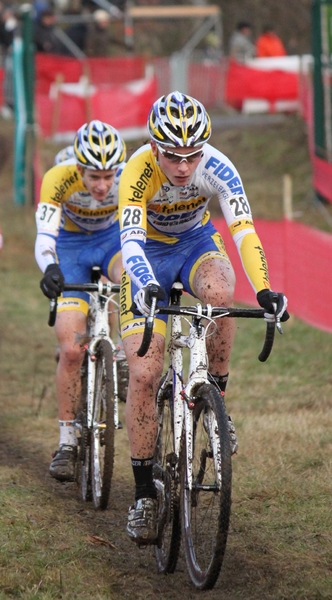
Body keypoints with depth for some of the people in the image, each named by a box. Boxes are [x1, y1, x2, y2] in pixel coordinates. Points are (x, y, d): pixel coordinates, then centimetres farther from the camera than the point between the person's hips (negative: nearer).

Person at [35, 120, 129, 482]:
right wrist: (49, 269, -61)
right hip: (71, 246, -1)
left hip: (113, 239, 1)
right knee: (71, 350, -10)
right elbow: (45, 237, -41)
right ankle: (67, 441, 3)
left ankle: (123, 361, -15)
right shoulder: (59, 180, -32)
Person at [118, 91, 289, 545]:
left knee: (219, 292, -37)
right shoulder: (138, 173, -31)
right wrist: (147, 287, -63)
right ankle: (144, 494, -2)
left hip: (197, 243, 1)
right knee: (143, 375, -12)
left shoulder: (217, 167, -26)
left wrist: (264, 291, -49)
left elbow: (243, 230, -35)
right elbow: (131, 240, -43)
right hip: (149, 255, -1)